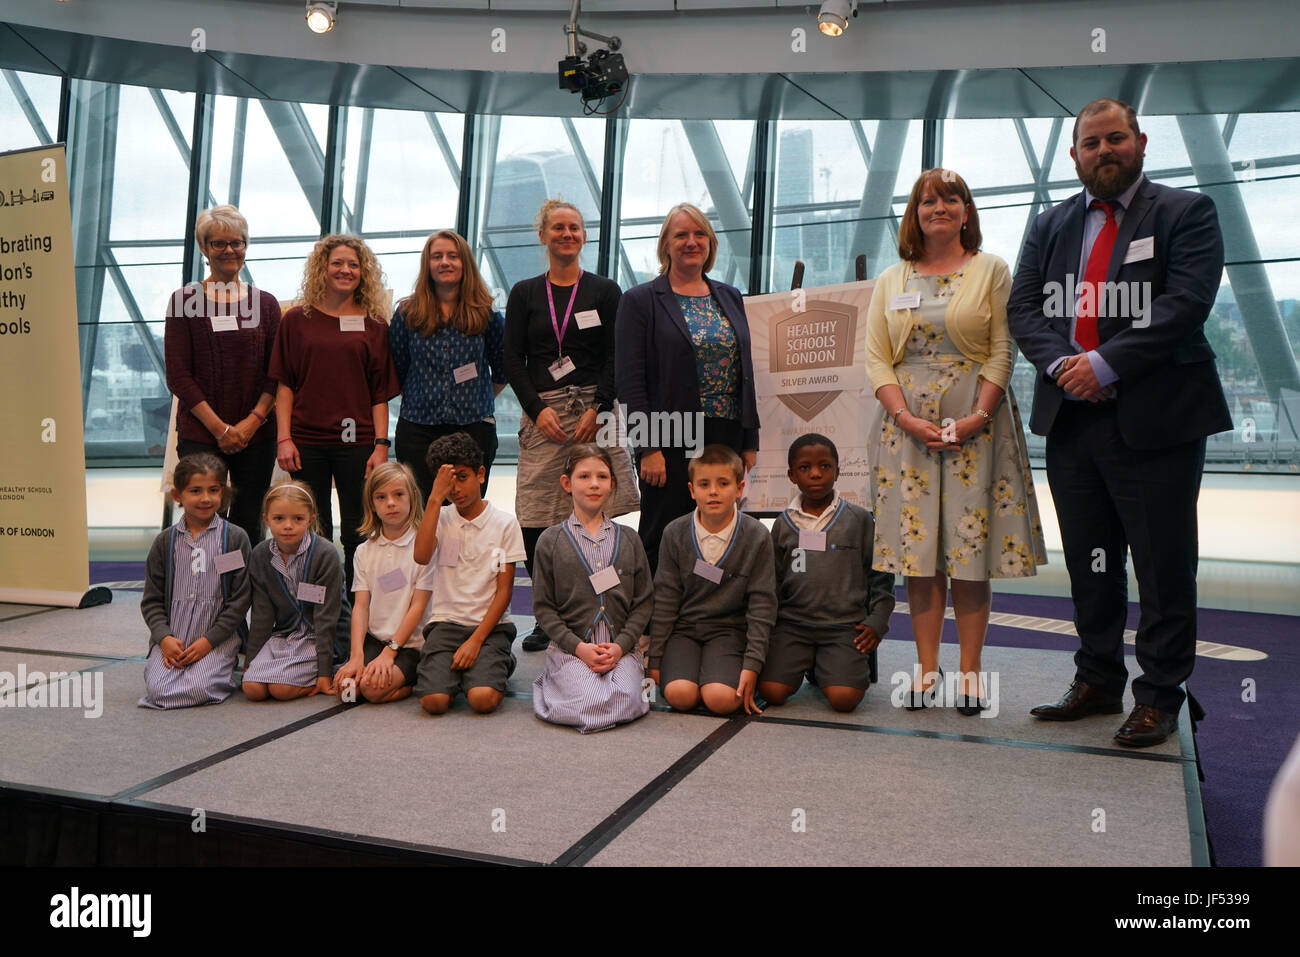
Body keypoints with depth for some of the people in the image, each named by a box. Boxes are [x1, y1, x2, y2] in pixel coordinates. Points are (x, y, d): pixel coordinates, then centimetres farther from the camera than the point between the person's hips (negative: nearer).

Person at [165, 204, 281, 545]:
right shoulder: (184, 300, 3)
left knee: (249, 527, 5)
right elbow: (178, 375, -2)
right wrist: (220, 428, -9)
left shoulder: (265, 303, 10)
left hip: (257, 436, 2)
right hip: (200, 436, -2)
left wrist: (252, 421, -8)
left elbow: (276, 373, 7)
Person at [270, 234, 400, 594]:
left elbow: (381, 392, 5)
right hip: (306, 443, 0)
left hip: (356, 443, 0)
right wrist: (283, 439, -3)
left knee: (359, 536, 2)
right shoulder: (297, 320, 7)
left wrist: (381, 443, -3)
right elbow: (284, 385, 6)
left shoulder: (374, 325, 7)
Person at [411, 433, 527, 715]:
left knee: (483, 699, -24)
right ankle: (453, 667, 11)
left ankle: (498, 665, 9)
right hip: (446, 621, 1)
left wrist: (476, 641, -12)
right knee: (434, 700, -22)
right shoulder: (441, 518, 8)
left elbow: (504, 590, -2)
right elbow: (421, 556, -14)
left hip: (491, 624, -1)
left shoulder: (504, 523, 1)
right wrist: (436, 498, -15)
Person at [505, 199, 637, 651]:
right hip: (540, 414, 2)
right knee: (535, 520, -4)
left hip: (594, 411, -1)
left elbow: (616, 358, 4)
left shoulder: (605, 291, 10)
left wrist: (597, 410, -9)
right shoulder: (524, 294, 13)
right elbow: (513, 361, 7)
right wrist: (538, 409, -6)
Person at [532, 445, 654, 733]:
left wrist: (621, 645, -7)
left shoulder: (628, 539, 10)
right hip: (570, 647, -1)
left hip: (621, 648, 1)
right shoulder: (551, 540, 3)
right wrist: (578, 647, -10)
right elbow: (543, 606, 1)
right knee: (590, 706, -26)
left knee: (625, 704, -25)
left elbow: (644, 601, 7)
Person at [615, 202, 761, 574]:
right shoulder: (640, 300, 0)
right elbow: (629, 381, -7)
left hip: (726, 439, 5)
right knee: (661, 543, 0)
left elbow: (746, 373, 15)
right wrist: (649, 447, -14)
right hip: (670, 441, -5)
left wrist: (750, 441, 10)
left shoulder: (730, 298, 15)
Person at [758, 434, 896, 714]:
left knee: (844, 698, -22)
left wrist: (878, 621, 0)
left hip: (845, 624, -2)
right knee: (771, 691, -17)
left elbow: (881, 574, 8)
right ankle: (806, 664, 14)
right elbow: (773, 580, 16)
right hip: (793, 622, 2)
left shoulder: (859, 519, 3)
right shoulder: (784, 523, 9)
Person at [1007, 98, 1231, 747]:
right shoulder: (1050, 226, 14)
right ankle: (1097, 682, 26)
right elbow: (1023, 308, 5)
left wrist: (1106, 364, -20)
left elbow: (1186, 303, -13)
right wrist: (1063, 364, -12)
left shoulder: (1185, 213, 1)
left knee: (1163, 566, 2)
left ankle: (1159, 697, 15)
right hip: (1070, 418, 5)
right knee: (1089, 564, 13)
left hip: (1156, 419, -4)